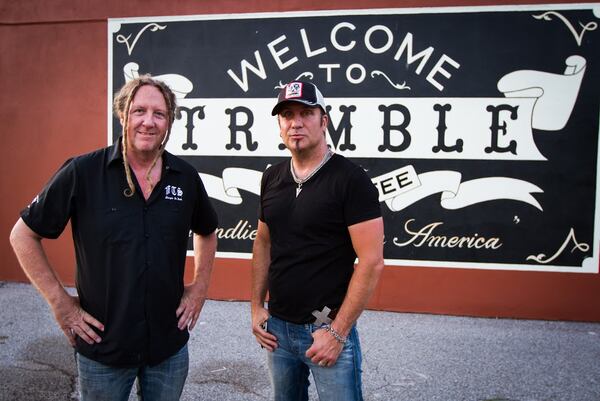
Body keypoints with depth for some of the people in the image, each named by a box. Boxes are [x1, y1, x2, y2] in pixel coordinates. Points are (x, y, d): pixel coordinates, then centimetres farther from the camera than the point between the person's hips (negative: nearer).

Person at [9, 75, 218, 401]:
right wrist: (59, 300, -7)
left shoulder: (185, 177, -2)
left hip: (170, 344, 3)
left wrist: (199, 287, 6)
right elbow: (23, 235, -4)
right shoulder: (82, 172, -12)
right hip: (102, 346, -2)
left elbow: (206, 233, 16)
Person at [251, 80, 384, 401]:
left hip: (327, 329, -5)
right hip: (277, 327, 6)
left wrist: (338, 332, -16)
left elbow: (371, 261, -16)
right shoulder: (272, 177, 5)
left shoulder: (350, 179, -13)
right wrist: (256, 306, 8)